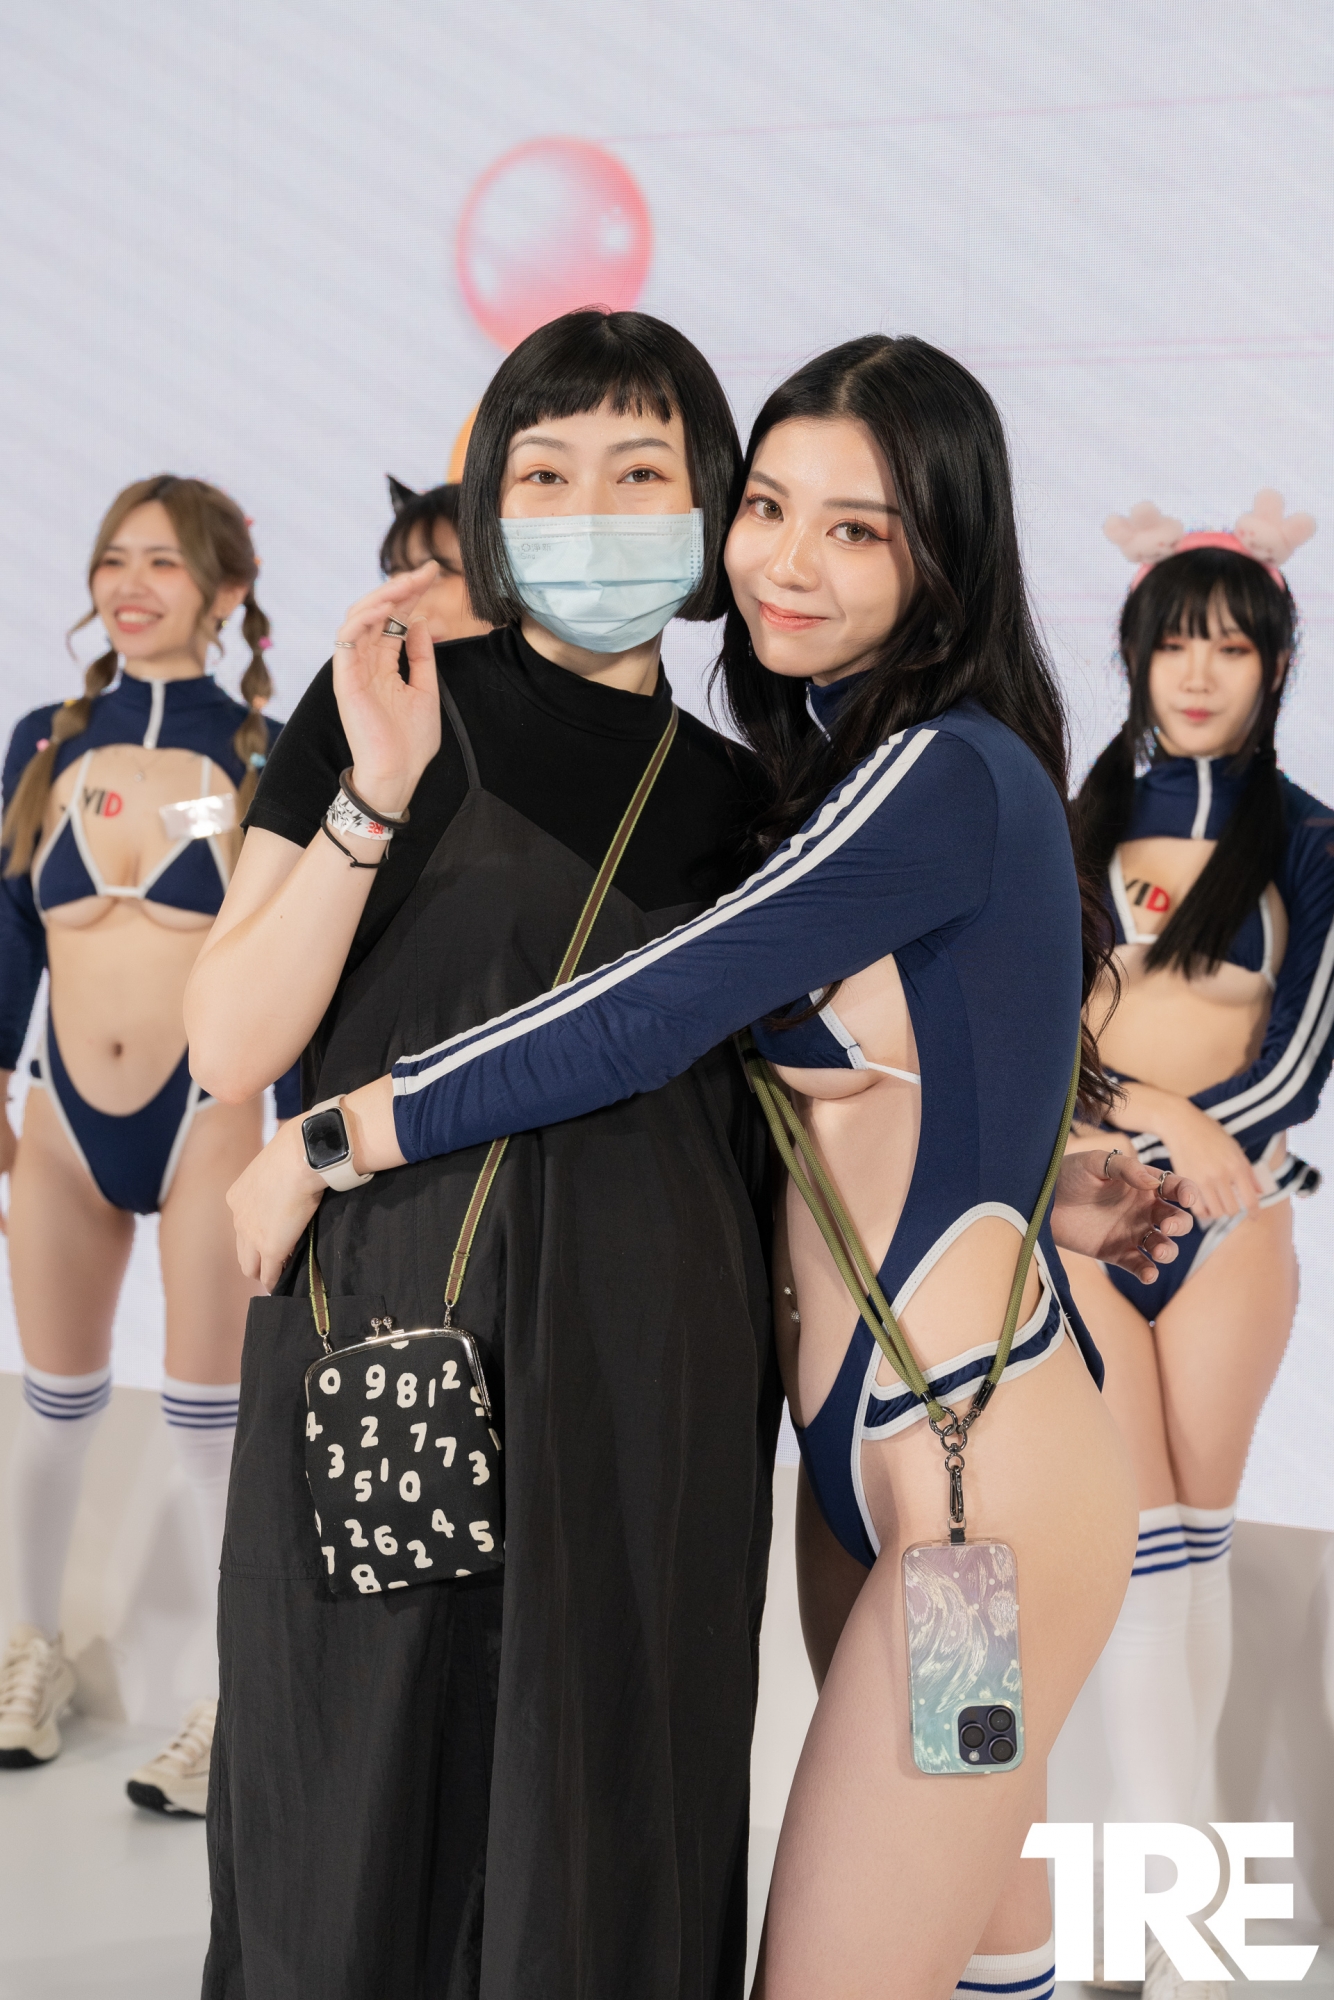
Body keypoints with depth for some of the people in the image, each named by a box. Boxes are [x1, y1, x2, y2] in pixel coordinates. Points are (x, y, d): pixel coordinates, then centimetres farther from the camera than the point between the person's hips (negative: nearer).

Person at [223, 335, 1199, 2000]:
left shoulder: (952, 774, -16)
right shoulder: (828, 771, 13)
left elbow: (641, 1020, -21)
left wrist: (326, 1141, -13)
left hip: (981, 1474, -9)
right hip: (871, 1465, 9)